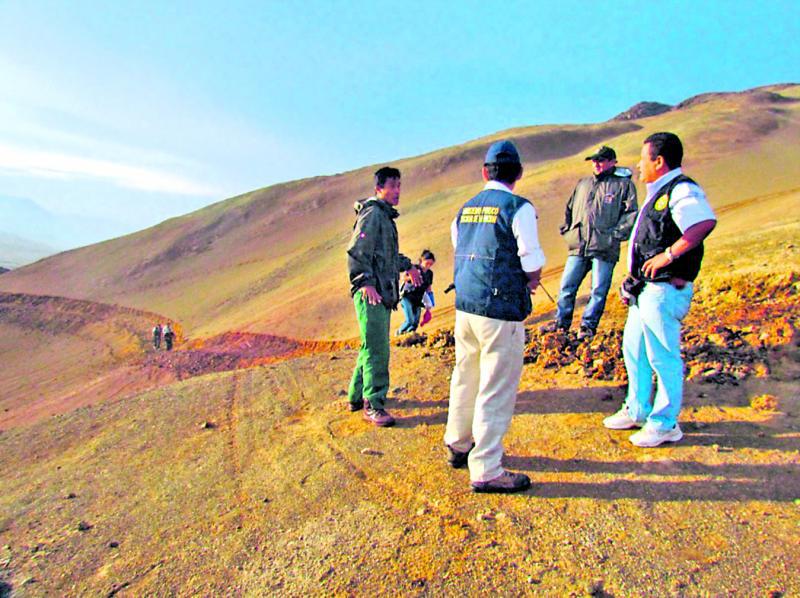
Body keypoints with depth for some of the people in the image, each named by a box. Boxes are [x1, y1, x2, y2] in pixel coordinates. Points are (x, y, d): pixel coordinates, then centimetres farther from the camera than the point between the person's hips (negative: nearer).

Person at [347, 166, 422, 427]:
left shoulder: (386, 216, 21)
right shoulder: (372, 214, -9)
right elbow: (356, 251, -19)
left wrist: (408, 266, 41)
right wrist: (365, 283, -26)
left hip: (383, 293, 10)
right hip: (371, 294, -10)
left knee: (372, 347, 15)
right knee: (377, 349, -10)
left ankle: (357, 396, 26)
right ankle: (373, 406, -4)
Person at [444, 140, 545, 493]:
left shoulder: (465, 209, 11)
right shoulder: (518, 208, -8)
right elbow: (533, 265, -12)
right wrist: (529, 282, 11)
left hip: (464, 307, 7)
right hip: (500, 311, -7)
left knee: (464, 379, 19)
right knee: (496, 390, 1)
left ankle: (457, 445, 35)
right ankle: (486, 471, 8)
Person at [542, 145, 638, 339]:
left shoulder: (624, 184, 4)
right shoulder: (582, 184, 19)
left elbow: (631, 214, -3)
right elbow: (569, 209, 26)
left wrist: (616, 235, -11)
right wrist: (567, 231, 14)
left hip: (604, 249, -4)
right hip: (578, 247, 4)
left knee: (598, 290, 1)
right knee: (567, 286, 5)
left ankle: (588, 326, 13)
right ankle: (561, 322, 15)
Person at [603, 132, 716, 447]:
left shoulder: (682, 190, -13)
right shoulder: (659, 192, 19)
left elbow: (706, 222, -32)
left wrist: (669, 254, -29)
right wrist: (635, 279, 20)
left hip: (664, 289, -11)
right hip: (646, 288, 11)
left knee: (663, 357, -2)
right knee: (633, 350, 18)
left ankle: (665, 424, 11)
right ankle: (637, 410, 32)